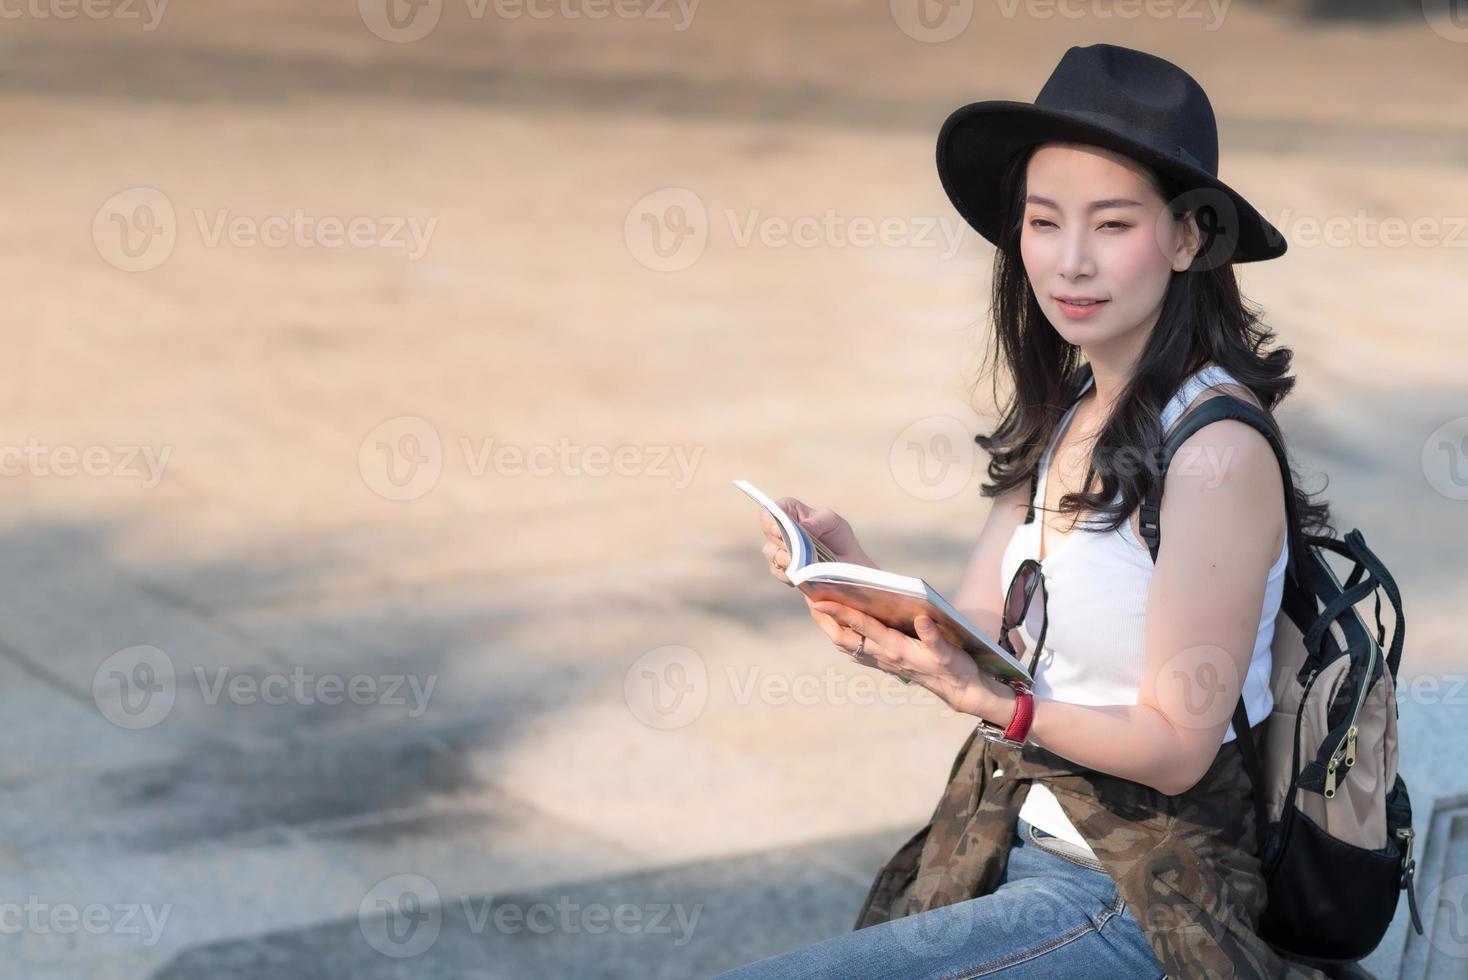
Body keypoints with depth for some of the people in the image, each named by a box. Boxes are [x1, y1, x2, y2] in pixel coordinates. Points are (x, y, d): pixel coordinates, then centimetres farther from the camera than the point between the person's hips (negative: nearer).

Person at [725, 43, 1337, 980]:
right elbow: (972, 639, 4)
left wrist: (989, 698, -31)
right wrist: (854, 573, -14)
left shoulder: (1218, 452, -19)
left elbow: (1177, 745, -17)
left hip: (1132, 903, -8)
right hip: (1021, 851, 8)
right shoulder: (1065, 416, 7)